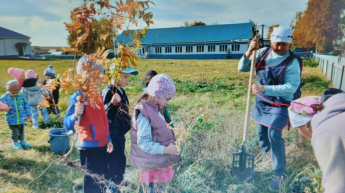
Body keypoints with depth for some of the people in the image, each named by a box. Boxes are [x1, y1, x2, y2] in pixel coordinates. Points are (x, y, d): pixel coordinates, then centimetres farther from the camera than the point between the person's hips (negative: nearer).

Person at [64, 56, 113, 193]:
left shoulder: (98, 96, 7)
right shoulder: (78, 97, -16)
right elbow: (67, 126, -21)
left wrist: (108, 140, 13)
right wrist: (76, 115, -41)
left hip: (102, 146, 7)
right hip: (89, 148, -7)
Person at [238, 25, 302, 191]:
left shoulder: (292, 62, -18)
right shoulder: (262, 53, -4)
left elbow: (291, 87, -27)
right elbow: (242, 68, -3)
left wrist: (265, 88, -37)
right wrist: (249, 52, -20)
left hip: (280, 104, -5)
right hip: (261, 101, 5)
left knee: (274, 133, -14)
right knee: (261, 131, 17)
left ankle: (279, 173, 3)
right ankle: (264, 156, 45)